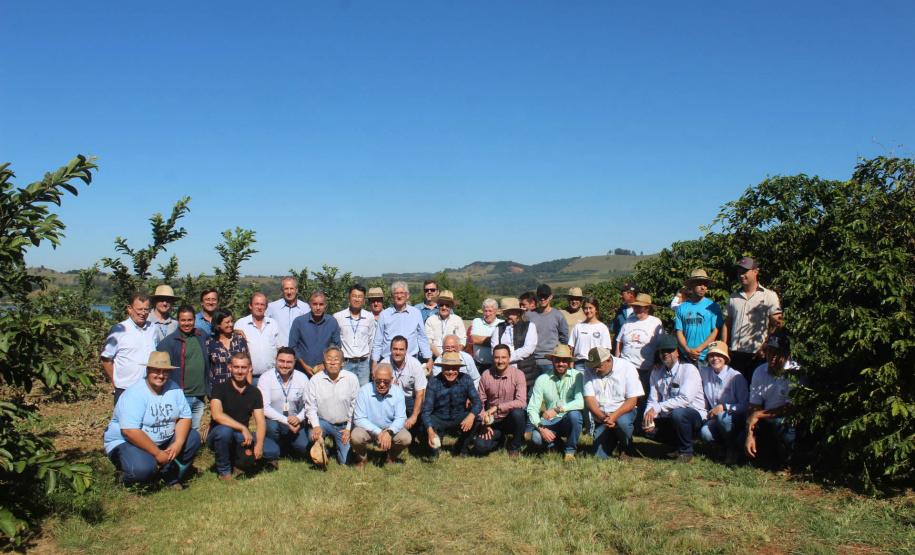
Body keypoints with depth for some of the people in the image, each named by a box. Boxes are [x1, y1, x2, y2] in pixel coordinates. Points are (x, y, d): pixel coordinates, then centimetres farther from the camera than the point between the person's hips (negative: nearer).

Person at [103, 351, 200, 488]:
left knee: (193, 438, -10)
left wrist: (178, 443, -20)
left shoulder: (173, 388, -2)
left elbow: (185, 416, -2)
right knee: (143, 468, -34)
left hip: (164, 441, 6)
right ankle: (126, 478, 2)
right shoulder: (134, 394, -21)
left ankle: (170, 477, -1)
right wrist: (157, 453, -28)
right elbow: (130, 431, -30)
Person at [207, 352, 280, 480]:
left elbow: (260, 421, -3)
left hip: (242, 437, 4)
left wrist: (259, 444, -20)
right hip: (219, 436, -3)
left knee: (273, 450, -17)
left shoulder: (254, 392, 3)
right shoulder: (220, 388, -9)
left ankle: (237, 464, 6)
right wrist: (243, 428, -31)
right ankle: (224, 470, -12)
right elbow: (217, 415, -26)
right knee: (224, 430, -38)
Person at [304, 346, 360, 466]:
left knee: (345, 462, -5)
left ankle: (338, 444, 30)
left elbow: (355, 406, -2)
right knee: (314, 436, -31)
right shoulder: (315, 380, -6)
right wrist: (316, 426, -17)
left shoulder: (352, 378, -7)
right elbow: (310, 406, -3)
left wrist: (349, 428, -4)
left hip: (344, 425, 0)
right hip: (323, 422, 0)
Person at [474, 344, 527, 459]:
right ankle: (501, 439, 17)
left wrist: (497, 407, -31)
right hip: (492, 421, 2)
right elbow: (479, 401, 3)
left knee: (517, 412, -36)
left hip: (512, 420, -2)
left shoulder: (518, 374, -11)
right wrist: (484, 423, -10)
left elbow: (521, 402, -24)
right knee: (480, 447, -21)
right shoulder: (486, 375, -3)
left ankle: (515, 447, -6)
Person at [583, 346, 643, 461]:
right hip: (601, 416, 2)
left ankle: (626, 449, -6)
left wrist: (614, 416, -28)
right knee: (599, 455, -9)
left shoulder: (627, 368, -11)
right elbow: (589, 399, -9)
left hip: (624, 411, -2)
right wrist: (602, 417, -27)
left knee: (622, 421, -37)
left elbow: (632, 400, -14)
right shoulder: (590, 371, -5)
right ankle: (613, 439, 24)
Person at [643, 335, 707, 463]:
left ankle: (686, 452, -13)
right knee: (647, 428, -18)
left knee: (677, 413, -37)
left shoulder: (689, 370, -14)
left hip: (695, 415, -6)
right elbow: (653, 400, 0)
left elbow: (685, 399, -27)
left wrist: (657, 408, -31)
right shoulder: (656, 373, 5)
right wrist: (648, 418, -21)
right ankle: (679, 445, 7)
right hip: (668, 417, 6)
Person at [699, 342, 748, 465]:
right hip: (714, 419, 3)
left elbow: (745, 406, -11)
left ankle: (733, 450, -9)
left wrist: (723, 407, -22)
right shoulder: (703, 373, -1)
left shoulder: (736, 377, -12)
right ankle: (726, 447, 4)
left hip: (735, 420, -3)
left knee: (722, 416, -36)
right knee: (705, 433, -29)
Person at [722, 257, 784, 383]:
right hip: (735, 354, 4)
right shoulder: (733, 297, 16)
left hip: (758, 354, -3)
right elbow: (727, 324, 17)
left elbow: (777, 325, -2)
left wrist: (765, 347, -14)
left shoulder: (769, 296, 4)